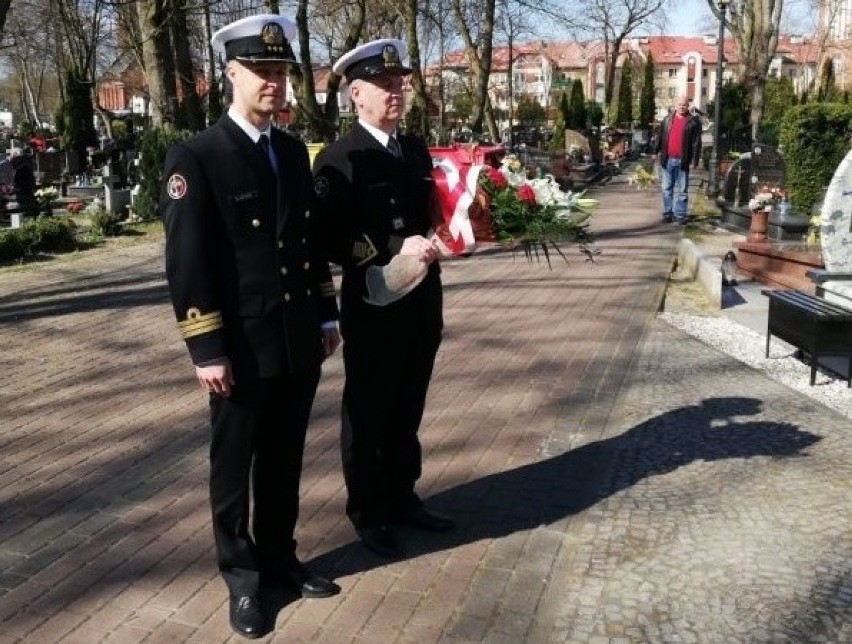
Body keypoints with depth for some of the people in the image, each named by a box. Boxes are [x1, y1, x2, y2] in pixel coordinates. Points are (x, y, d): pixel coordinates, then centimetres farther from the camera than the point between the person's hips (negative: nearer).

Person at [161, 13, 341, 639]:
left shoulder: (294, 151, 9)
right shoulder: (194, 157, -9)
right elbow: (187, 263, -13)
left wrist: (326, 314, 12)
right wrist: (208, 350, -15)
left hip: (298, 342, 6)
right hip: (242, 348, -5)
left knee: (284, 461, 17)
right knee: (235, 466, 12)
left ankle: (280, 558, 36)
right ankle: (242, 577, 29)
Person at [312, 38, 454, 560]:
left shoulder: (417, 149, 10)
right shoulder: (338, 160, -12)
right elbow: (332, 241, -18)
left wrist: (434, 241, -1)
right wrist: (396, 251, -26)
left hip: (422, 306, 7)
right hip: (374, 309, -6)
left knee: (408, 412, 19)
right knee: (368, 416, 11)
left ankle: (403, 497, 37)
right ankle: (368, 512, 28)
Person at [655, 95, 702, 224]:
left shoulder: (693, 122, 0)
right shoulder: (667, 120, 11)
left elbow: (696, 143, -3)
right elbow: (660, 137, 13)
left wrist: (695, 160, -8)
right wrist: (657, 151, 6)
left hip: (682, 161, -3)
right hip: (667, 160, 3)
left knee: (682, 190, 2)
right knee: (667, 188, 7)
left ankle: (680, 215, 7)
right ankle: (667, 213, 14)